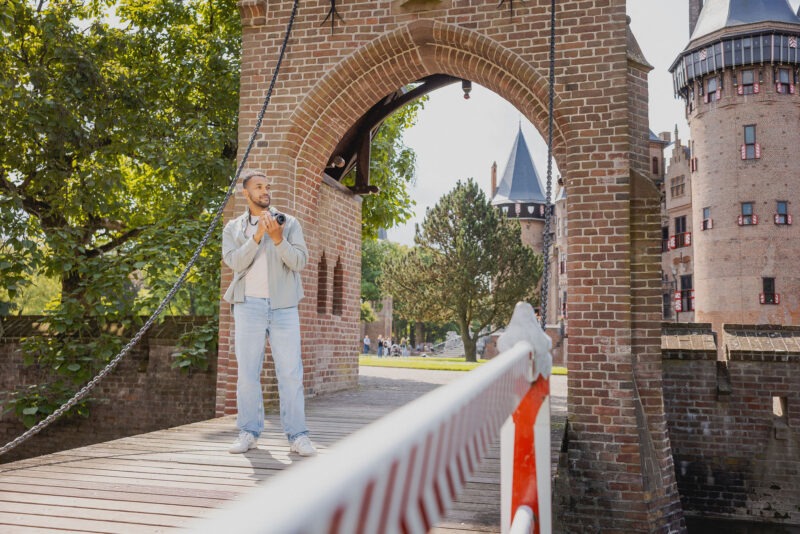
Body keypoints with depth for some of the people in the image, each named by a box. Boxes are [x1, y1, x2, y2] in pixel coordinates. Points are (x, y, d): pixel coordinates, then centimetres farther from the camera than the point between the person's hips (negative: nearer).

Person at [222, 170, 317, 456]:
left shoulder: (289, 223, 11)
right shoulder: (233, 228, 12)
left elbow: (299, 261, -1)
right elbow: (235, 262, -4)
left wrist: (278, 239, -15)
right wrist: (258, 235, -14)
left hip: (283, 305, 0)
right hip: (249, 305, 1)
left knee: (290, 370, -4)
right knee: (247, 371, 1)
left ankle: (297, 435, -2)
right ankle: (249, 432, 9)